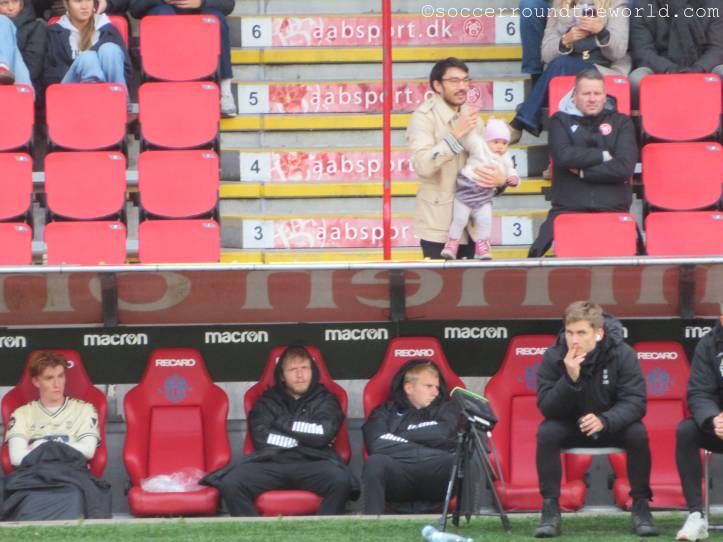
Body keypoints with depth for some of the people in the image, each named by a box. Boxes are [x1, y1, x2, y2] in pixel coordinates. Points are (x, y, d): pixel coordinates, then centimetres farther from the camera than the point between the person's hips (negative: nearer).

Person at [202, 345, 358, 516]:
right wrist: (306, 436, 1)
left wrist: (284, 423, 6)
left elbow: (324, 433, -1)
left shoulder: (325, 399, 19)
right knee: (231, 483, -29)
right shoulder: (268, 401, 20)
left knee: (340, 480, -36)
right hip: (271, 463, 1)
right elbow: (262, 439, 2)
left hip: (312, 463, -1)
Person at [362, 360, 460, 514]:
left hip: (436, 476, 1)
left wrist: (400, 436, 8)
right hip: (398, 474, -1)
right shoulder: (386, 411, 21)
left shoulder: (445, 408, 27)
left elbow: (443, 433, 2)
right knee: (375, 462, -33)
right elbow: (377, 445, 0)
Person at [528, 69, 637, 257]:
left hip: (613, 209, 0)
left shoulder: (621, 122, 15)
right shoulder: (560, 121, 14)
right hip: (568, 210, 0)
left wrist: (582, 172, 0)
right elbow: (563, 156, -7)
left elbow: (625, 167, 0)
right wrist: (604, 156, 0)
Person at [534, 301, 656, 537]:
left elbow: (635, 401, -23)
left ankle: (641, 505, -13)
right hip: (569, 426, 1)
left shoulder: (622, 354, -18)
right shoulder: (553, 357, -17)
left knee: (638, 433, -30)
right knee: (546, 433, -29)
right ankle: (550, 509, -20)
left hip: (612, 425, -1)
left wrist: (604, 421, -42)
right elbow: (546, 407, -20)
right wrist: (570, 378, -37)